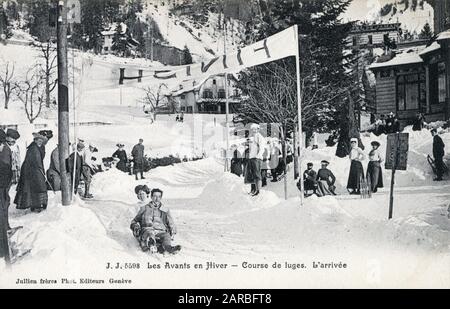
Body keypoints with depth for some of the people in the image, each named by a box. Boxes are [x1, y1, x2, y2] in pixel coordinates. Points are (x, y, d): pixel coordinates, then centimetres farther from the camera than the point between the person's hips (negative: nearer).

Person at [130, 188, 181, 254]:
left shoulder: (165, 211, 26)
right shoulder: (144, 209, 24)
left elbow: (171, 224, 26)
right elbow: (135, 221, 29)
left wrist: (173, 232, 5)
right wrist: (135, 227, 6)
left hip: (160, 232, 1)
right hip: (147, 230, -1)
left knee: (166, 235, -35)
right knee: (149, 233, -39)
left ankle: (168, 247, -67)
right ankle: (151, 245, -72)